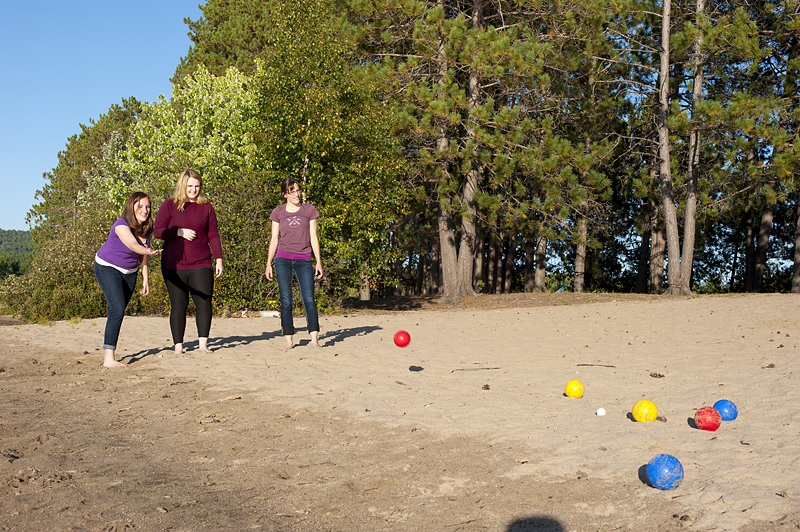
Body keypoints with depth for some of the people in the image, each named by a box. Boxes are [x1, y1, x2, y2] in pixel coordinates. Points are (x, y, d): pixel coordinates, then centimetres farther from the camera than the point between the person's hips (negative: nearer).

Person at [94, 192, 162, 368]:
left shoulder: (146, 228, -6)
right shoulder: (122, 225, -27)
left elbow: (143, 255, 5)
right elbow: (132, 244, -48)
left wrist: (146, 278, 1)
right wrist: (149, 251, -67)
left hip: (129, 272, 7)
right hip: (107, 268, -7)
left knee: (119, 310, 14)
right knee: (117, 309, -21)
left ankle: (108, 342, 38)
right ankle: (108, 357, -22)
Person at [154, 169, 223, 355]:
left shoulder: (206, 207, 10)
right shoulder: (169, 206, 5)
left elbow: (213, 235, 12)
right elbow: (158, 231, 0)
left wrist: (219, 259, 5)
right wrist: (180, 232, -12)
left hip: (201, 264, 1)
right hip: (174, 265, -1)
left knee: (204, 302, -8)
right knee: (178, 305, 0)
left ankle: (203, 344, -3)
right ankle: (178, 346, 7)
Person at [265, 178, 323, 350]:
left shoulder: (309, 209, 10)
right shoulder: (278, 212, 10)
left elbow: (313, 237, 10)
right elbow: (274, 239, 11)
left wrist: (318, 262, 4)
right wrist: (268, 264, 6)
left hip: (303, 260, 0)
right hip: (283, 259, 0)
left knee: (309, 300, -11)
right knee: (286, 302, -2)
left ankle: (314, 339, -11)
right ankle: (289, 340, 2)